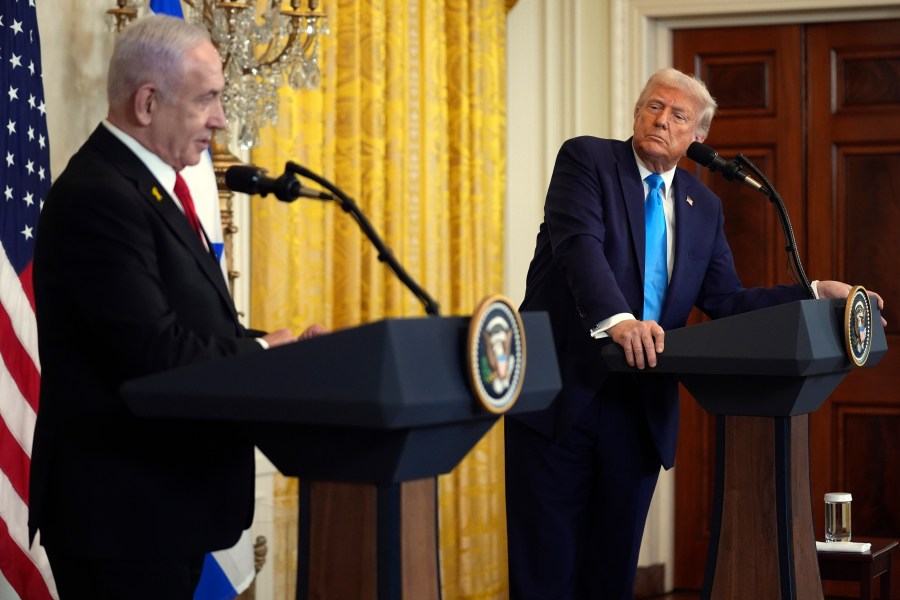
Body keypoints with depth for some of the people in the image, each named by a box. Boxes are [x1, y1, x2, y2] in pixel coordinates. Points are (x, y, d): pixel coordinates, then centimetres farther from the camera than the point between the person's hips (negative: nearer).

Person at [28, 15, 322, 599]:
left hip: (162, 502, 10)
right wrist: (265, 350, -10)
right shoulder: (97, 198, -18)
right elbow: (157, 355, -25)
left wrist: (276, 345, -2)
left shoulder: (144, 186, 15)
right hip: (122, 509, -10)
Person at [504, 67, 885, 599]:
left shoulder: (703, 206, 14)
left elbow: (726, 301, 11)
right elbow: (579, 243, -20)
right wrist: (616, 319, -38)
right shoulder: (587, 160, -3)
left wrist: (817, 294, 0)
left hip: (641, 410, 5)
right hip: (562, 395, -5)